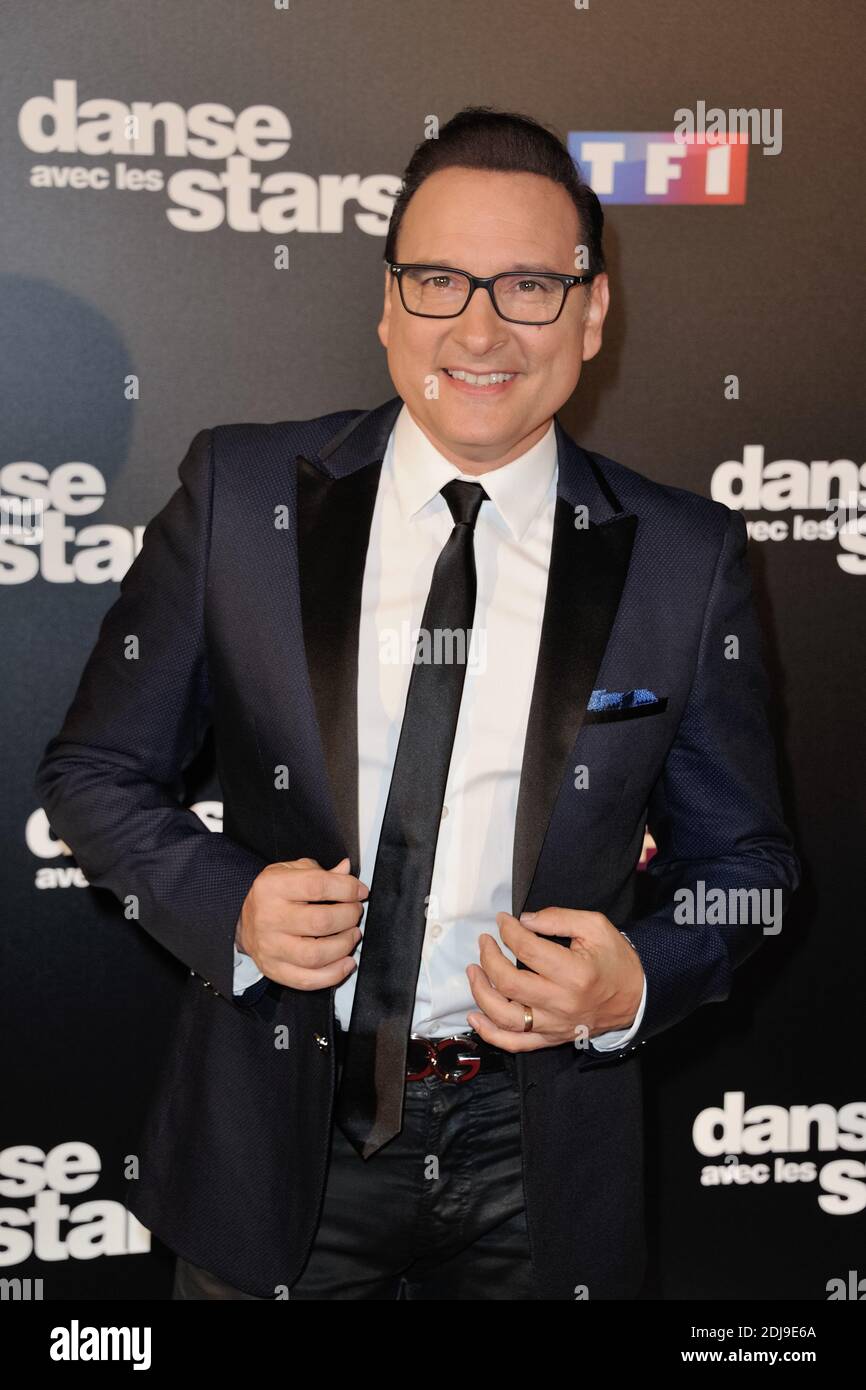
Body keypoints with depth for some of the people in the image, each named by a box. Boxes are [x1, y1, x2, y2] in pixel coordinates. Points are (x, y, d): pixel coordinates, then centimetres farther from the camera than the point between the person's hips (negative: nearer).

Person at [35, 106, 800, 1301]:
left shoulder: (685, 557, -6)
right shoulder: (239, 490, -6)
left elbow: (744, 858, 3)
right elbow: (93, 773, 0)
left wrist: (636, 983, -17)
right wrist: (231, 904, -18)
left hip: (540, 1157, 1)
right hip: (278, 1139, 0)